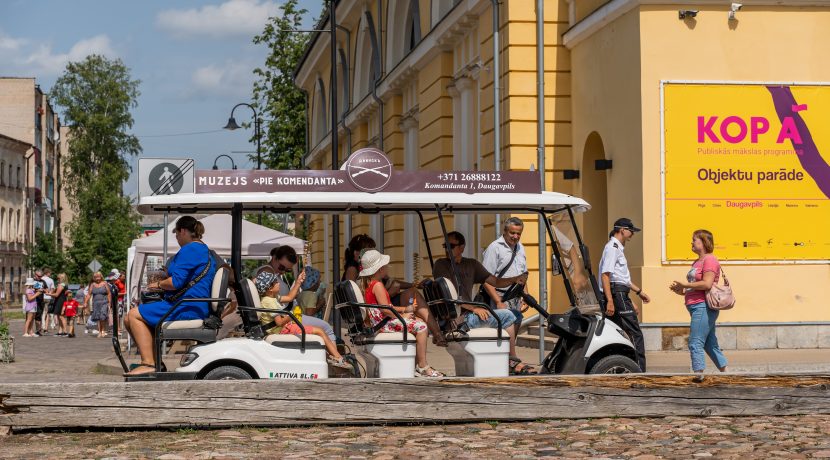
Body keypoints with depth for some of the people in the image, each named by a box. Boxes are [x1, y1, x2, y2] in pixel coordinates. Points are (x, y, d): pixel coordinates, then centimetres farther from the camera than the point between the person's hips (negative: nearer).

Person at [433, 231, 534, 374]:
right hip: (457, 319, -8)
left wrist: (515, 279, -6)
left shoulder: (471, 264, 19)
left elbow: (495, 281, 15)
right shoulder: (441, 265, -3)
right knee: (507, 316, -15)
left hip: (468, 314, 8)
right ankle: (513, 360, -3)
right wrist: (473, 308, -23)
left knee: (515, 315, 3)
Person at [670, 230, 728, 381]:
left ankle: (698, 373, -14)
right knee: (710, 344, 14)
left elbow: (707, 284, -21)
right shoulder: (697, 262, 21)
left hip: (703, 307, -10)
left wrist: (685, 285, -14)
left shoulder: (709, 260, -9)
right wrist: (681, 291, 8)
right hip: (697, 307, 10)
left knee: (695, 343, -13)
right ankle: (725, 373, 20)